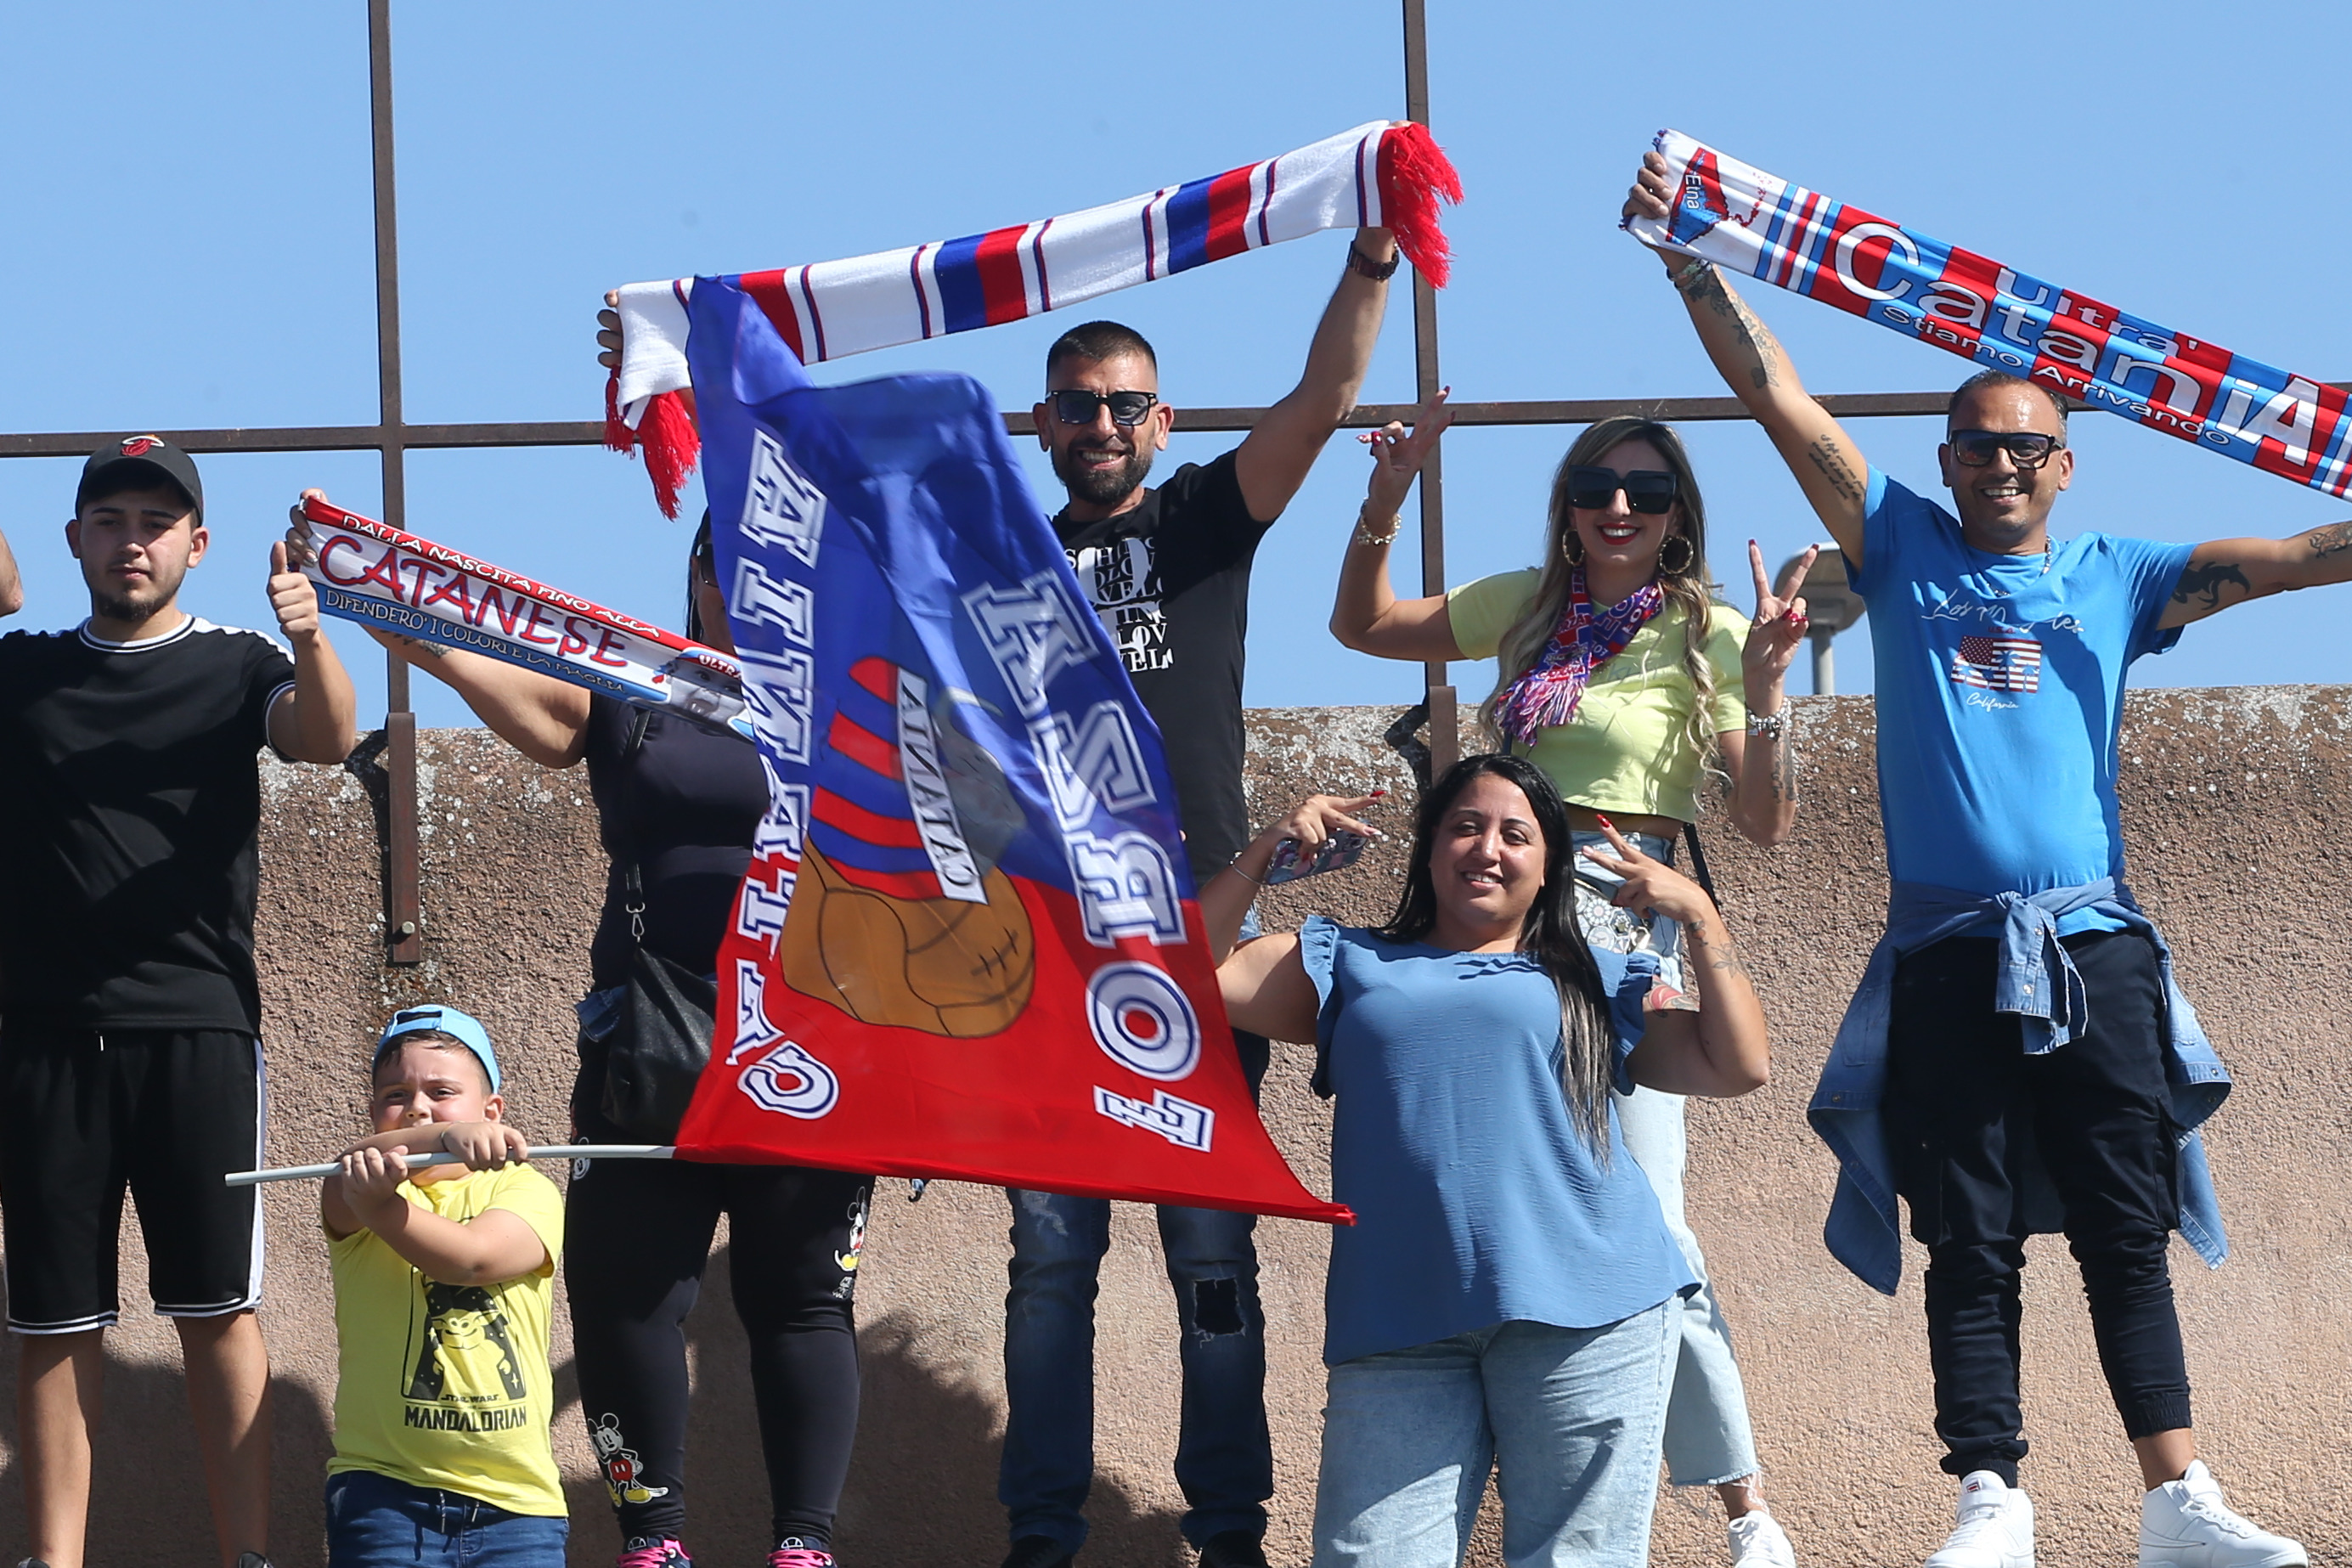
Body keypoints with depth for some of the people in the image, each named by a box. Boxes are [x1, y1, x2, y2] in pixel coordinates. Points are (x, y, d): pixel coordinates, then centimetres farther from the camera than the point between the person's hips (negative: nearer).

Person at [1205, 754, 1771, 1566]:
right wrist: (1263, 853, 12)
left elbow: (1739, 1066, 12)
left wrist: (1698, 916, 8)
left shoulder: (1597, 983, 21)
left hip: (1584, 1313, -1)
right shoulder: (1351, 966, 23)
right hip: (1399, 1326, 1)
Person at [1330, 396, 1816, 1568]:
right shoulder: (1532, 606, 12)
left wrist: (1764, 681, -21)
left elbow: (1766, 823, -8)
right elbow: (1361, 626, 24)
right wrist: (1385, 501, 10)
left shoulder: (1707, 633, -2)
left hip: (1624, 924, -5)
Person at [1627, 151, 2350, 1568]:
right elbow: (1781, 399, 4)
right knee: (1971, 1245, 0)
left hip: (2094, 945, 0)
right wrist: (1694, 262, -3)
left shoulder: (2115, 583, 11)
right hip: (1947, 957, 0)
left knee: (2128, 1233, -1)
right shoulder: (1904, 551, 10)